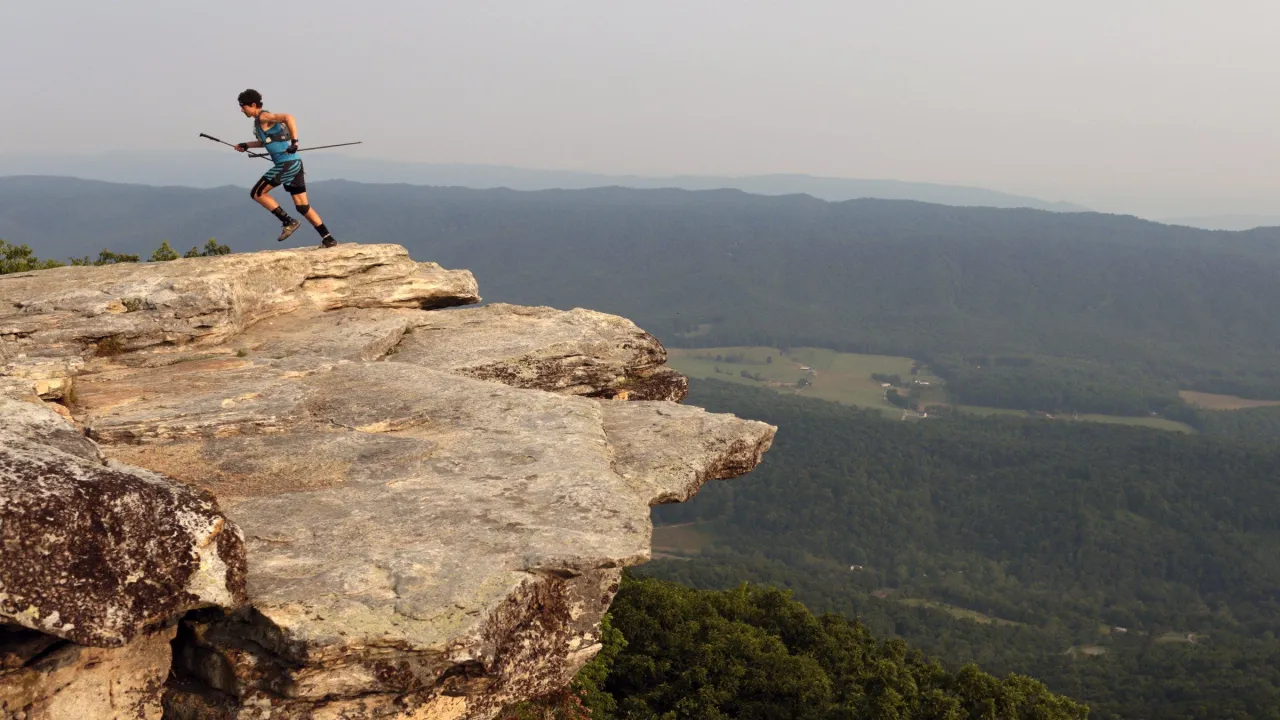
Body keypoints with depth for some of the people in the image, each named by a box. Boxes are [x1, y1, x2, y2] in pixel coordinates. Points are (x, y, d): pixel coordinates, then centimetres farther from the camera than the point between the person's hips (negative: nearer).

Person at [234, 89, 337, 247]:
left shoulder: (263, 117, -10)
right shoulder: (261, 121, 19)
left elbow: (288, 117, -26)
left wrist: (294, 141, -28)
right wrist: (246, 145, 34)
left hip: (287, 164, -10)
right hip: (295, 163, 10)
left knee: (257, 193, -3)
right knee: (302, 206, 10)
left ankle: (288, 222, -3)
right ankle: (328, 239, 8)